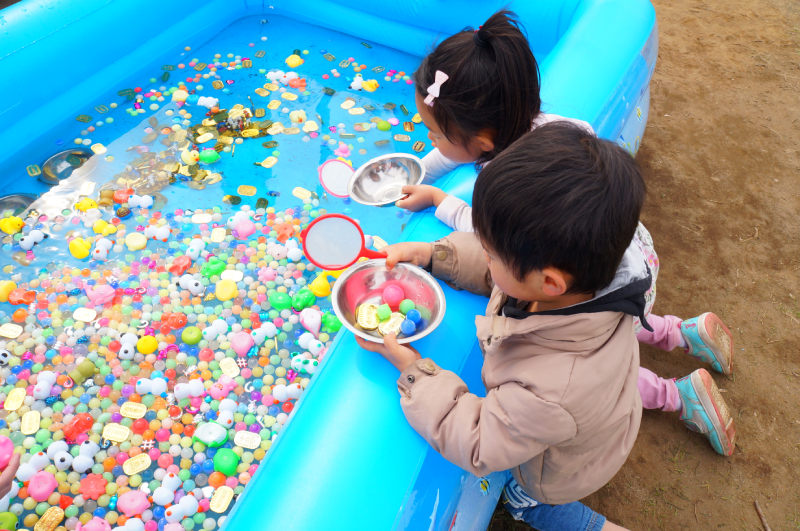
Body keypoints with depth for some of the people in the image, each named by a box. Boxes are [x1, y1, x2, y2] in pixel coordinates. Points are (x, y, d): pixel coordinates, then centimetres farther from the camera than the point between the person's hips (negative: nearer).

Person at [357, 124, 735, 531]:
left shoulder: (547, 395, -53)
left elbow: (476, 447, -32)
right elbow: (493, 269, -12)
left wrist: (411, 368, -31)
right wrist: (431, 254, -21)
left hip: (560, 475, -5)